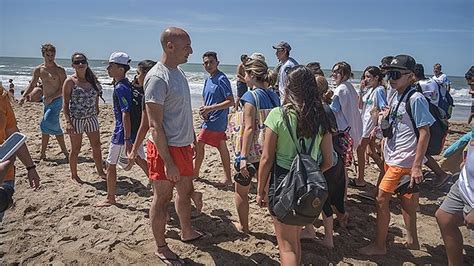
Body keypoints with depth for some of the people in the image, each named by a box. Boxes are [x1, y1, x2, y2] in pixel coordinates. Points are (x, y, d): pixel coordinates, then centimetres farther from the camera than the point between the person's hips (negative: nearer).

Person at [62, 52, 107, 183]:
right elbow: (66, 104, -10)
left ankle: (100, 171, 27)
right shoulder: (70, 82, -9)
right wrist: (68, 122, -17)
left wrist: (97, 111, 11)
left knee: (97, 146, 11)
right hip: (76, 119, -4)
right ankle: (74, 175, 23)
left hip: (91, 118, 5)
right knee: (75, 149, 7)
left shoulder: (92, 79, 4)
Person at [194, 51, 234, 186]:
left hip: (215, 120, -8)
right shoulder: (208, 80, 12)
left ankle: (195, 173, 18)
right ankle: (227, 178, 20)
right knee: (222, 148, 12)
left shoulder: (221, 79, -15)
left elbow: (231, 101, -20)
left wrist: (210, 108, -21)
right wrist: (203, 110, -3)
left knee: (199, 144, -1)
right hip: (209, 119, 9)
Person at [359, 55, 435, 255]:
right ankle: (412, 240, 33)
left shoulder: (415, 99, -16)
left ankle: (379, 245, 10)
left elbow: (425, 133, -18)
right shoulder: (395, 97, 9)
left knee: (381, 199, -4)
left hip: (403, 161, -8)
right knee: (405, 200, 17)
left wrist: (417, 166, -20)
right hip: (393, 158, 8)